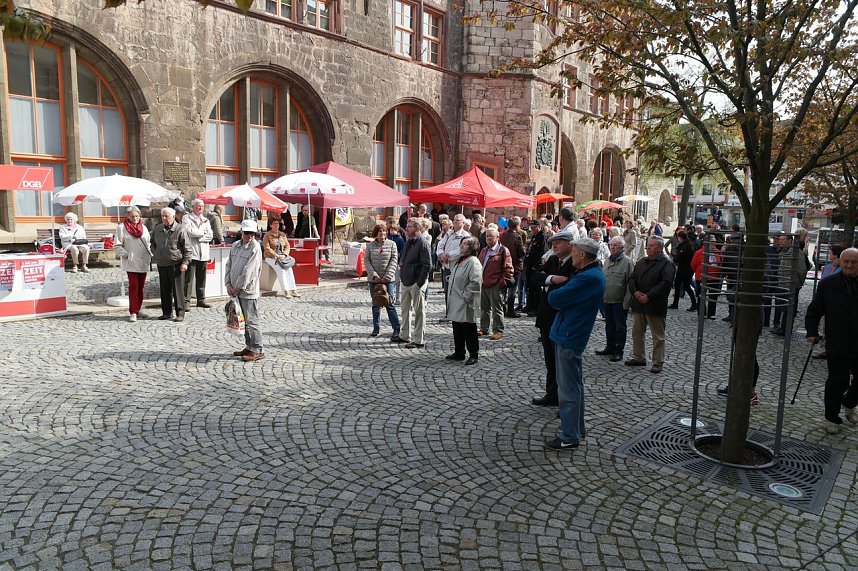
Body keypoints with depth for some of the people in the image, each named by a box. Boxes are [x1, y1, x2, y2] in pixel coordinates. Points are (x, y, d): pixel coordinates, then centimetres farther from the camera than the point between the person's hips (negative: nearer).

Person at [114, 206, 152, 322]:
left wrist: (150, 255, 9)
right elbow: (117, 246, -4)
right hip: (131, 263, -5)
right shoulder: (121, 227, -2)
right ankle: (133, 312, -5)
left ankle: (137, 309, 20)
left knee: (141, 287, 10)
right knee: (133, 286, -9)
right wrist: (126, 254, -13)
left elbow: (148, 243, 22)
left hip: (143, 262, 5)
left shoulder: (143, 228, 14)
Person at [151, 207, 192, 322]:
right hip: (161, 264, 6)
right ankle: (167, 312, 21)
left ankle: (180, 314, 3)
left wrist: (185, 262, -12)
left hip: (176, 264, -6)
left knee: (178, 290, -3)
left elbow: (187, 248, -7)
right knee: (165, 290, 11)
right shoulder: (157, 229, 10)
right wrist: (155, 254, 15)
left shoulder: (180, 229, -7)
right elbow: (153, 243, 27)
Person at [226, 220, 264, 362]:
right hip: (236, 290, 7)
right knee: (243, 320, 15)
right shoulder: (235, 246, 11)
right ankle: (249, 347, 25)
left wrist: (238, 287, -13)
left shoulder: (255, 247, -12)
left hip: (248, 291, -7)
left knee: (251, 321, -3)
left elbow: (248, 271, -16)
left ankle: (257, 350, 4)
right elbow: (229, 265, 12)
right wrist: (228, 284, 1)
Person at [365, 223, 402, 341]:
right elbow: (366, 261, 1)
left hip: (387, 279, -2)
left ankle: (397, 329, -2)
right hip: (373, 279, 2)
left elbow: (394, 260, -3)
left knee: (390, 303, -6)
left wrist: (387, 276, -12)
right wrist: (374, 275, -11)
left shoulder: (391, 244, 1)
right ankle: (376, 328, 18)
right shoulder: (370, 245, 5)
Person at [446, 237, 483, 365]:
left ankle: (473, 355, 10)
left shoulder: (473, 262, -16)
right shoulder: (459, 260, 15)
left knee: (469, 330, -1)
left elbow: (475, 282, -24)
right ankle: (459, 353, 28)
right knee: (457, 329, 16)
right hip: (456, 302, 9)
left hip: (466, 303, -9)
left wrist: (466, 295, -20)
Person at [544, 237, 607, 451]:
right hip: (572, 334, 10)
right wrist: (559, 297, -4)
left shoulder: (588, 278, -23)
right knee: (574, 385, 20)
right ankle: (577, 427, 33)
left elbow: (554, 299, -22)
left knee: (568, 389, -2)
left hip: (569, 337, -10)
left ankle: (569, 437, 7)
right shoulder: (593, 273, 11)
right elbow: (568, 297, 14)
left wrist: (553, 294, -2)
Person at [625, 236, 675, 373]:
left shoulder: (667, 264, -9)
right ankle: (638, 358, 26)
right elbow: (632, 278, 10)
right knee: (636, 332, 13)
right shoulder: (641, 262, 14)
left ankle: (658, 362, 11)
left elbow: (665, 284, -18)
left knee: (658, 336, 2)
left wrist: (648, 296, -20)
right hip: (638, 304, 7)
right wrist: (635, 292, -9)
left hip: (655, 306, -7)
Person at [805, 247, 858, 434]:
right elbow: (814, 310, 6)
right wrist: (812, 332, -1)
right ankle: (832, 418, 18)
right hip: (837, 346, -1)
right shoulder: (828, 284, -1)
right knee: (837, 382, 4)